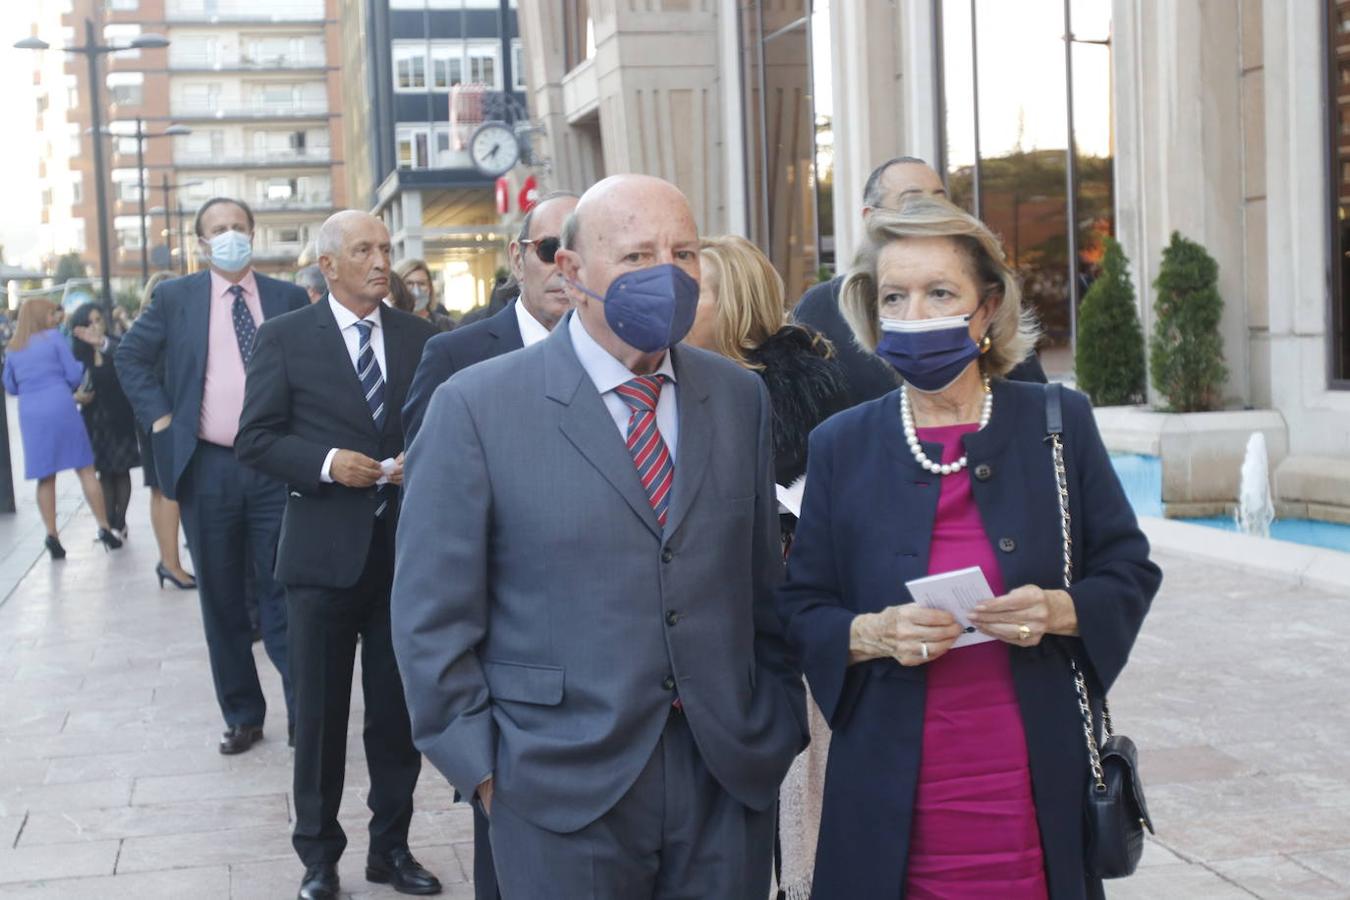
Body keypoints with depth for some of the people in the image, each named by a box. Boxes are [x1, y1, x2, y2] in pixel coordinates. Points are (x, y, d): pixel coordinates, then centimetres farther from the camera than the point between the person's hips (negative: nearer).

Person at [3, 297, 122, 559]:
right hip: (61, 408, -3)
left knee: (45, 477, 8)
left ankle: (52, 537, 4)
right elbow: (74, 375, -2)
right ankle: (104, 528, 3)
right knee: (85, 469, 4)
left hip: (31, 415, 3)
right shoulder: (53, 338, -2)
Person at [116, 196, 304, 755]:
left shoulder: (288, 299, 5)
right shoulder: (175, 298, 5)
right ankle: (242, 716, 19)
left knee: (282, 594, 1)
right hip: (206, 468, 1)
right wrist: (159, 418, -2)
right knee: (222, 600, 8)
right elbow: (131, 357, 10)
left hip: (276, 466, -1)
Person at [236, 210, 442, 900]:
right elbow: (255, 438, -4)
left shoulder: (418, 337, 7)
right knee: (320, 712, 8)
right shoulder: (285, 338, -1)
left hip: (405, 549, 3)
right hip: (324, 553, -2)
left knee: (398, 710, 11)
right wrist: (326, 463, -18)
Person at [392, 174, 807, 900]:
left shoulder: (740, 397, 7)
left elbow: (765, 585, 11)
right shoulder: (476, 407, -7)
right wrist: (481, 769, -6)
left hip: (731, 783, 3)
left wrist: (779, 725, 7)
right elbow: (433, 617, -5)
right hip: (563, 792, -3)